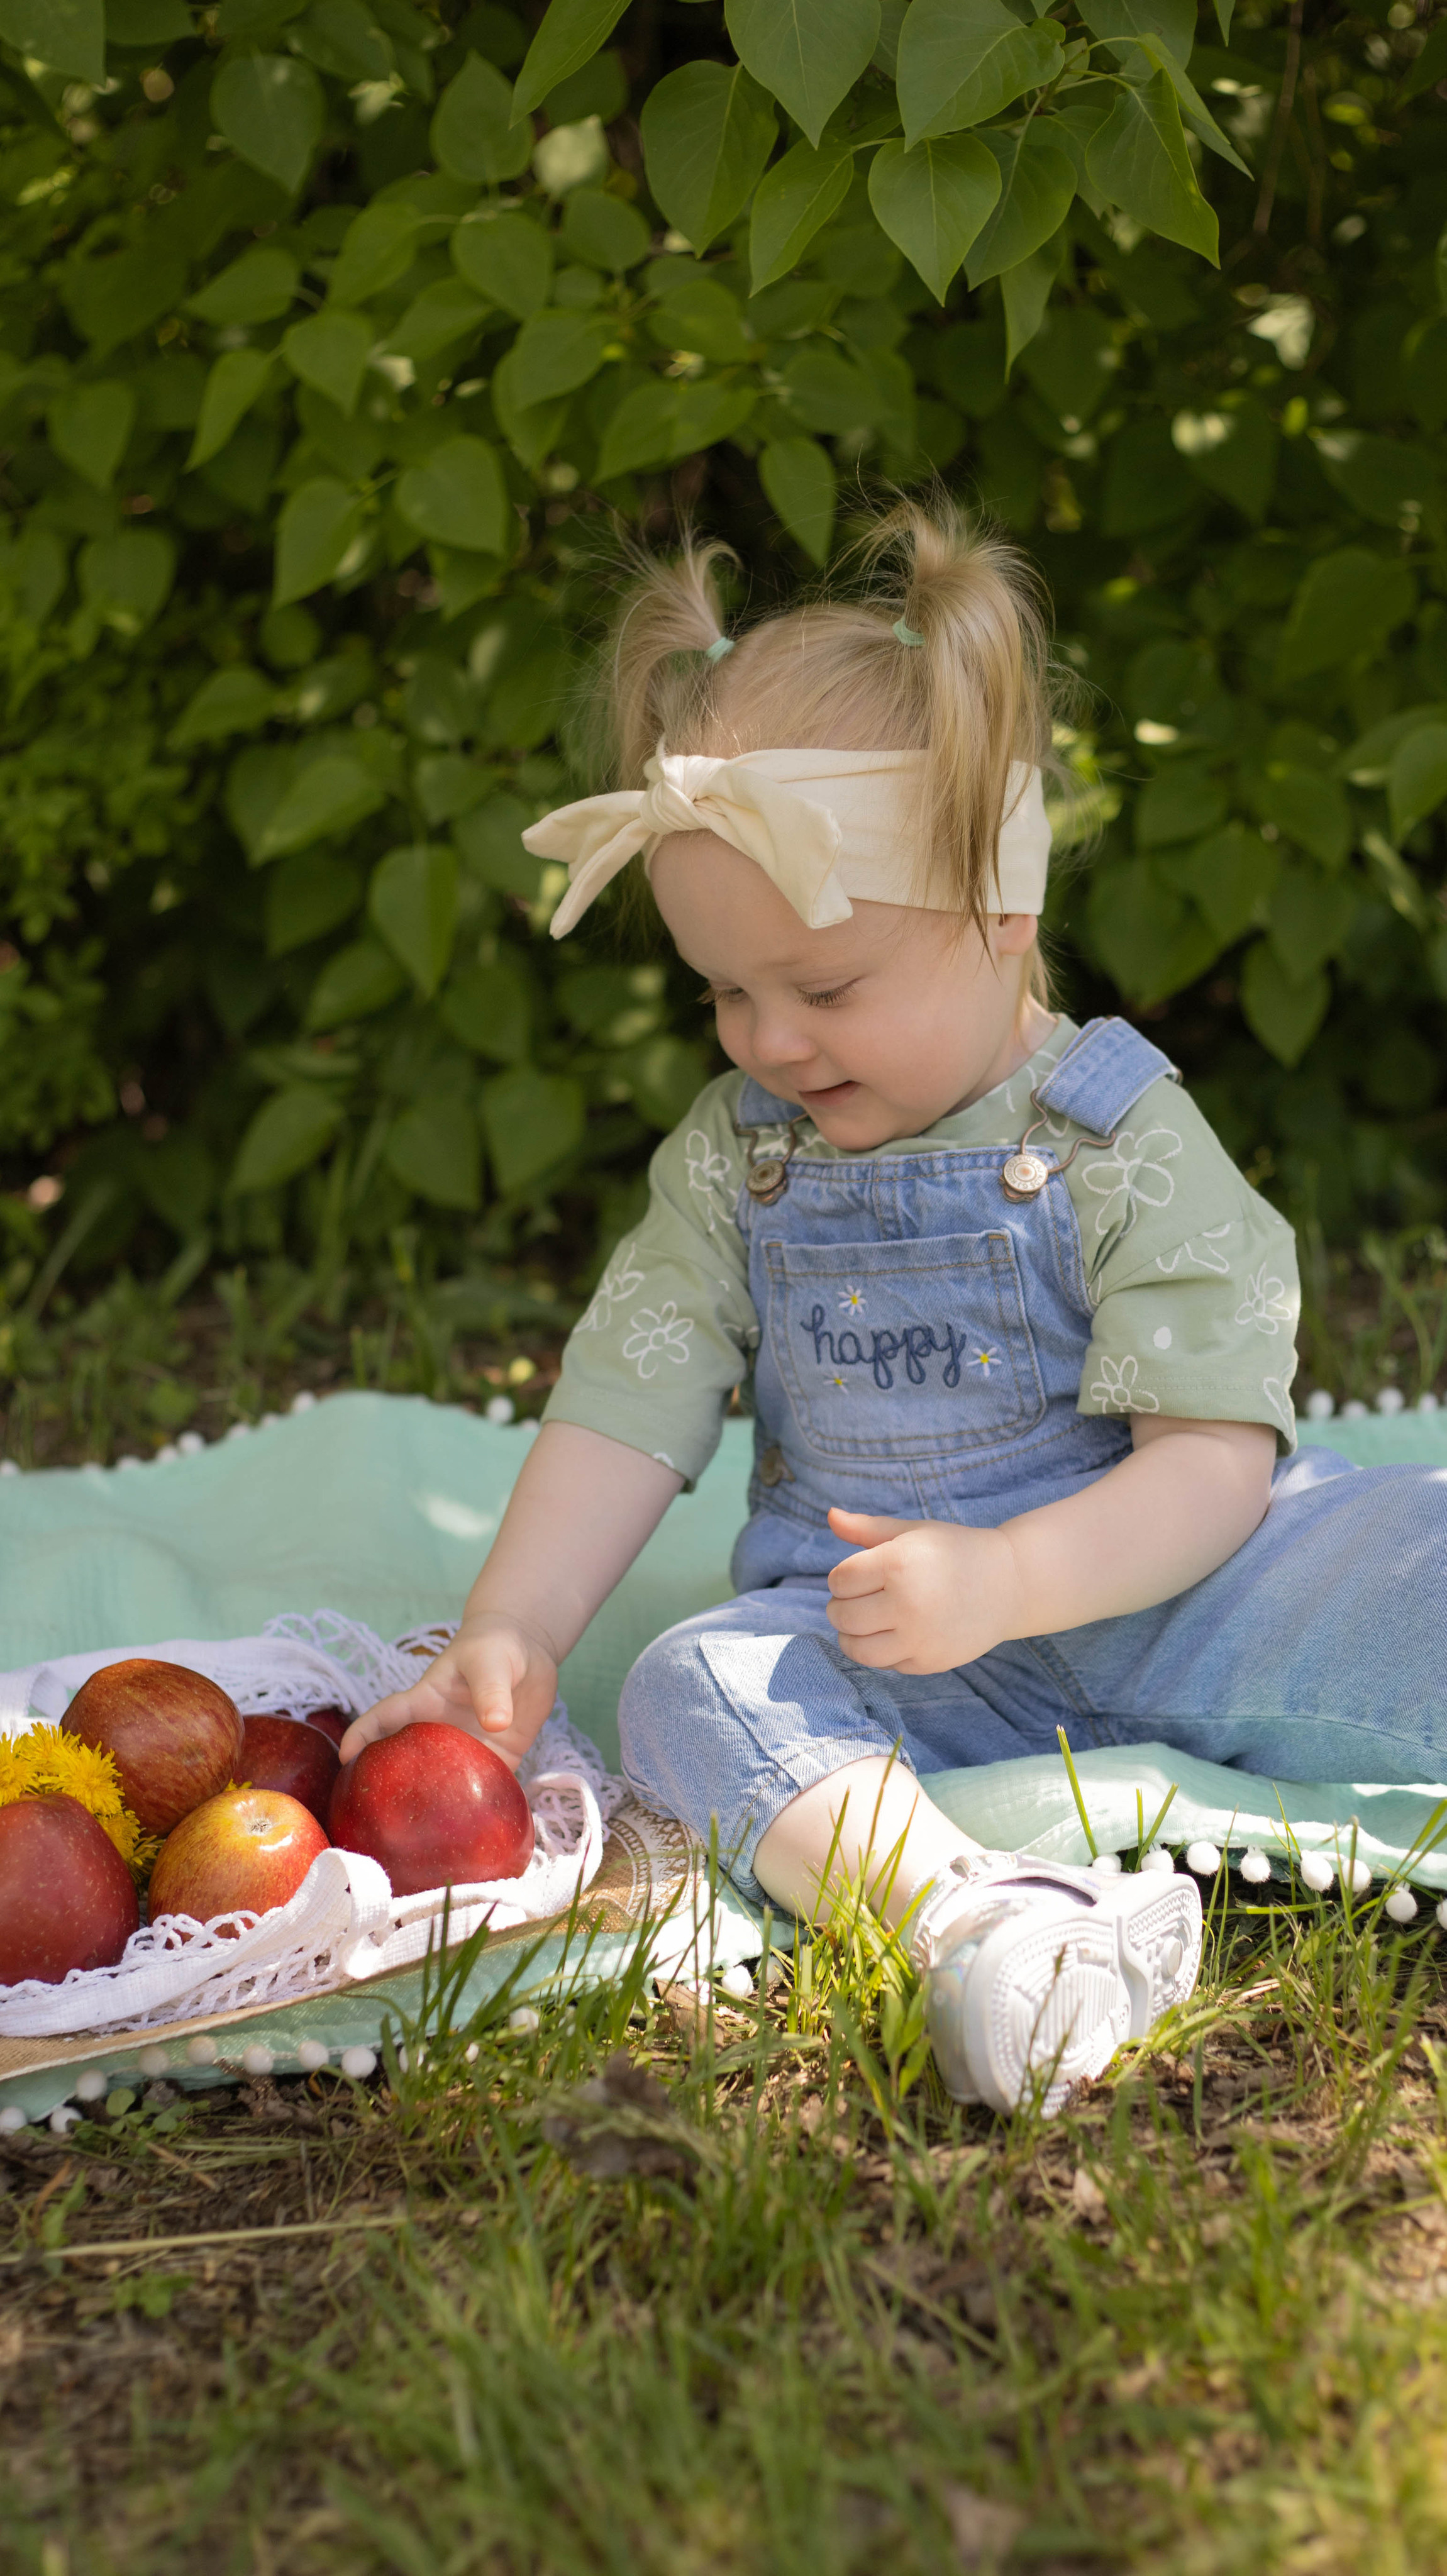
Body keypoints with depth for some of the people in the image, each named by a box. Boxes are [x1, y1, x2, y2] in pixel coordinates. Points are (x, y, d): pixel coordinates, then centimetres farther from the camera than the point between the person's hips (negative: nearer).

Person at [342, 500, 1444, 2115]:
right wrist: (510, 1636, -9)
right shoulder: (730, 1161, 5)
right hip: (866, 1627, 2)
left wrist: (1005, 1580, -28)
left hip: (1153, 1588, -2)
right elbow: (626, 1408, 3)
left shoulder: (1125, 1149, -8)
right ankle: (968, 1913, -51)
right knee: (692, 1694, -29)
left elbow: (1216, 1455, -13)